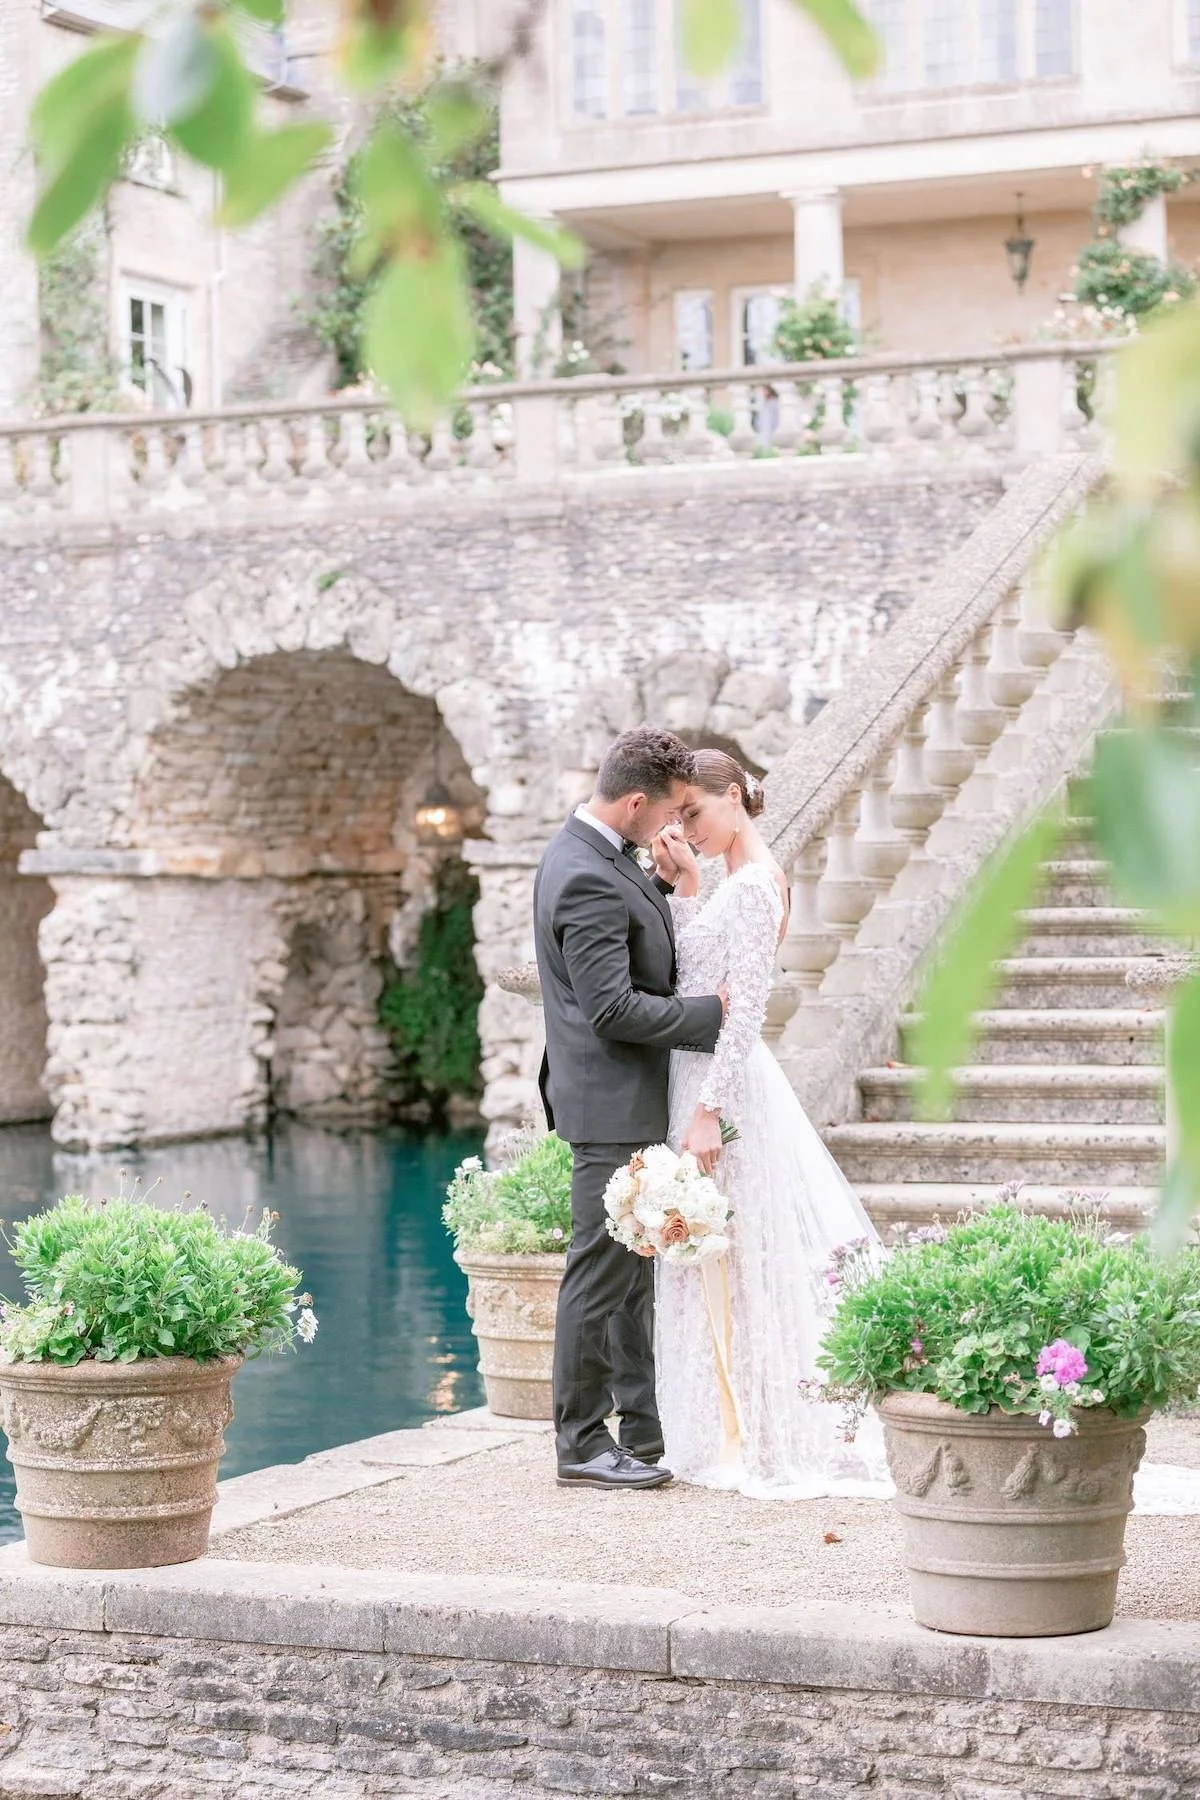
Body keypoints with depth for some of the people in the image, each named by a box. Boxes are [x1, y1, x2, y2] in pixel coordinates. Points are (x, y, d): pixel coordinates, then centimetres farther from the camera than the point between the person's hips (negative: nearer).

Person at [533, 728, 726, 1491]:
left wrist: (669, 883, 7)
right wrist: (714, 1011, -17)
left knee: (633, 1269, 16)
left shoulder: (602, 857, 11)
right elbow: (613, 1008, -25)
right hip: (612, 1105, -11)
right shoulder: (587, 879, -22)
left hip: (631, 1101, 11)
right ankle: (582, 1444, 4)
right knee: (602, 1271, -4)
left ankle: (646, 1429, 24)